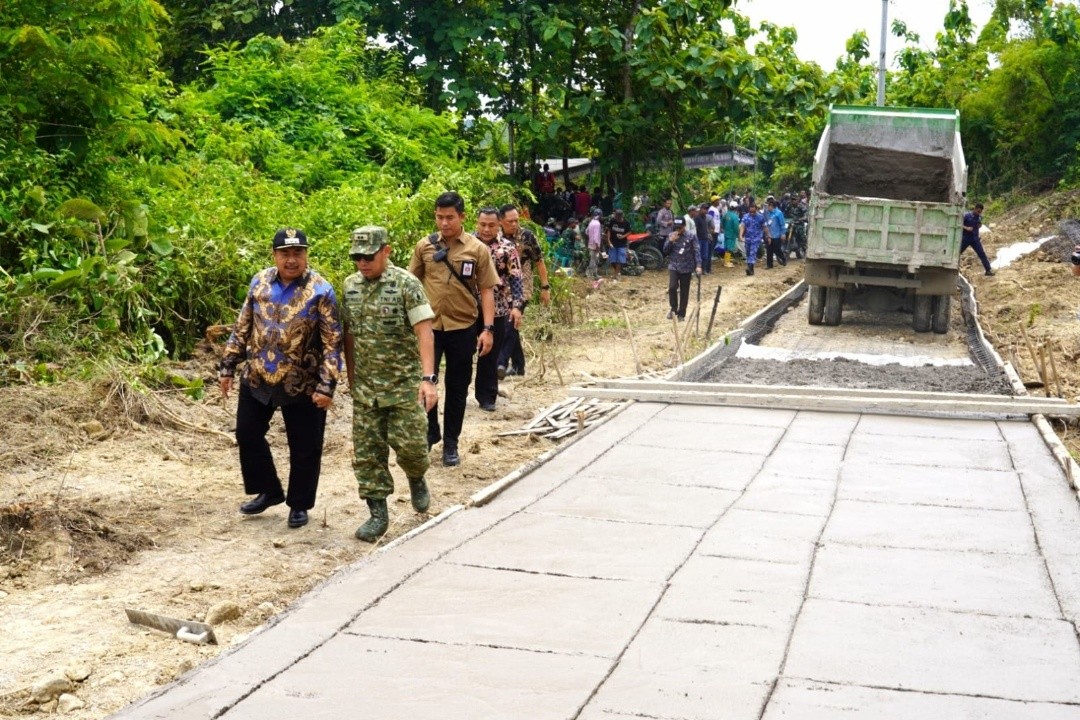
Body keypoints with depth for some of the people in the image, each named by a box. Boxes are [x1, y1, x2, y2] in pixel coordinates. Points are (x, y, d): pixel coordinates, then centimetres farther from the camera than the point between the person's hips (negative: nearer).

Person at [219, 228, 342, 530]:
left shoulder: (321, 291, -12)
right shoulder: (259, 282, 2)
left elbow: (333, 343, -13)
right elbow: (242, 328, 10)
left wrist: (326, 385, -18)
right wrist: (228, 367, 8)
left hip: (302, 386, -4)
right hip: (256, 380, 4)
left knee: (304, 448, 6)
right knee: (247, 435, 14)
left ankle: (299, 504, 25)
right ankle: (269, 491, 34)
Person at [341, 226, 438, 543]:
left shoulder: (406, 284, -12)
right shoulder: (350, 286, 5)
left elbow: (424, 332, -18)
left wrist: (428, 378, -26)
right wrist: (351, 374, 15)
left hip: (404, 383, -4)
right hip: (365, 387, 5)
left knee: (409, 443, -7)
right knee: (367, 452, 3)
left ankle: (416, 479, 26)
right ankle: (377, 514, 12)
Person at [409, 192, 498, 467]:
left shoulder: (477, 249, -3)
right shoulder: (424, 246, 1)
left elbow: (486, 290, -2)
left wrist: (488, 328, -9)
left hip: (463, 328, -1)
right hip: (429, 326, 1)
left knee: (457, 389, 8)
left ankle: (450, 443, 22)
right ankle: (430, 432, 25)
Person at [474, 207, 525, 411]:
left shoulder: (507, 247, -2)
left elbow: (515, 279, -3)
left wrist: (517, 306, -13)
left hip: (496, 309, 0)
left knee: (491, 355, 7)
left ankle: (487, 397, 17)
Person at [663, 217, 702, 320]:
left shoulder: (691, 236, -5)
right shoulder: (671, 235, 3)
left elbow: (697, 251, -8)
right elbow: (665, 251, 3)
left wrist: (698, 265, -18)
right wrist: (671, 241, -13)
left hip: (686, 268, -1)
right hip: (673, 266, 1)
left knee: (684, 292, 4)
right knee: (672, 287, -17)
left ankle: (681, 314, 15)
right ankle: (673, 309, 2)